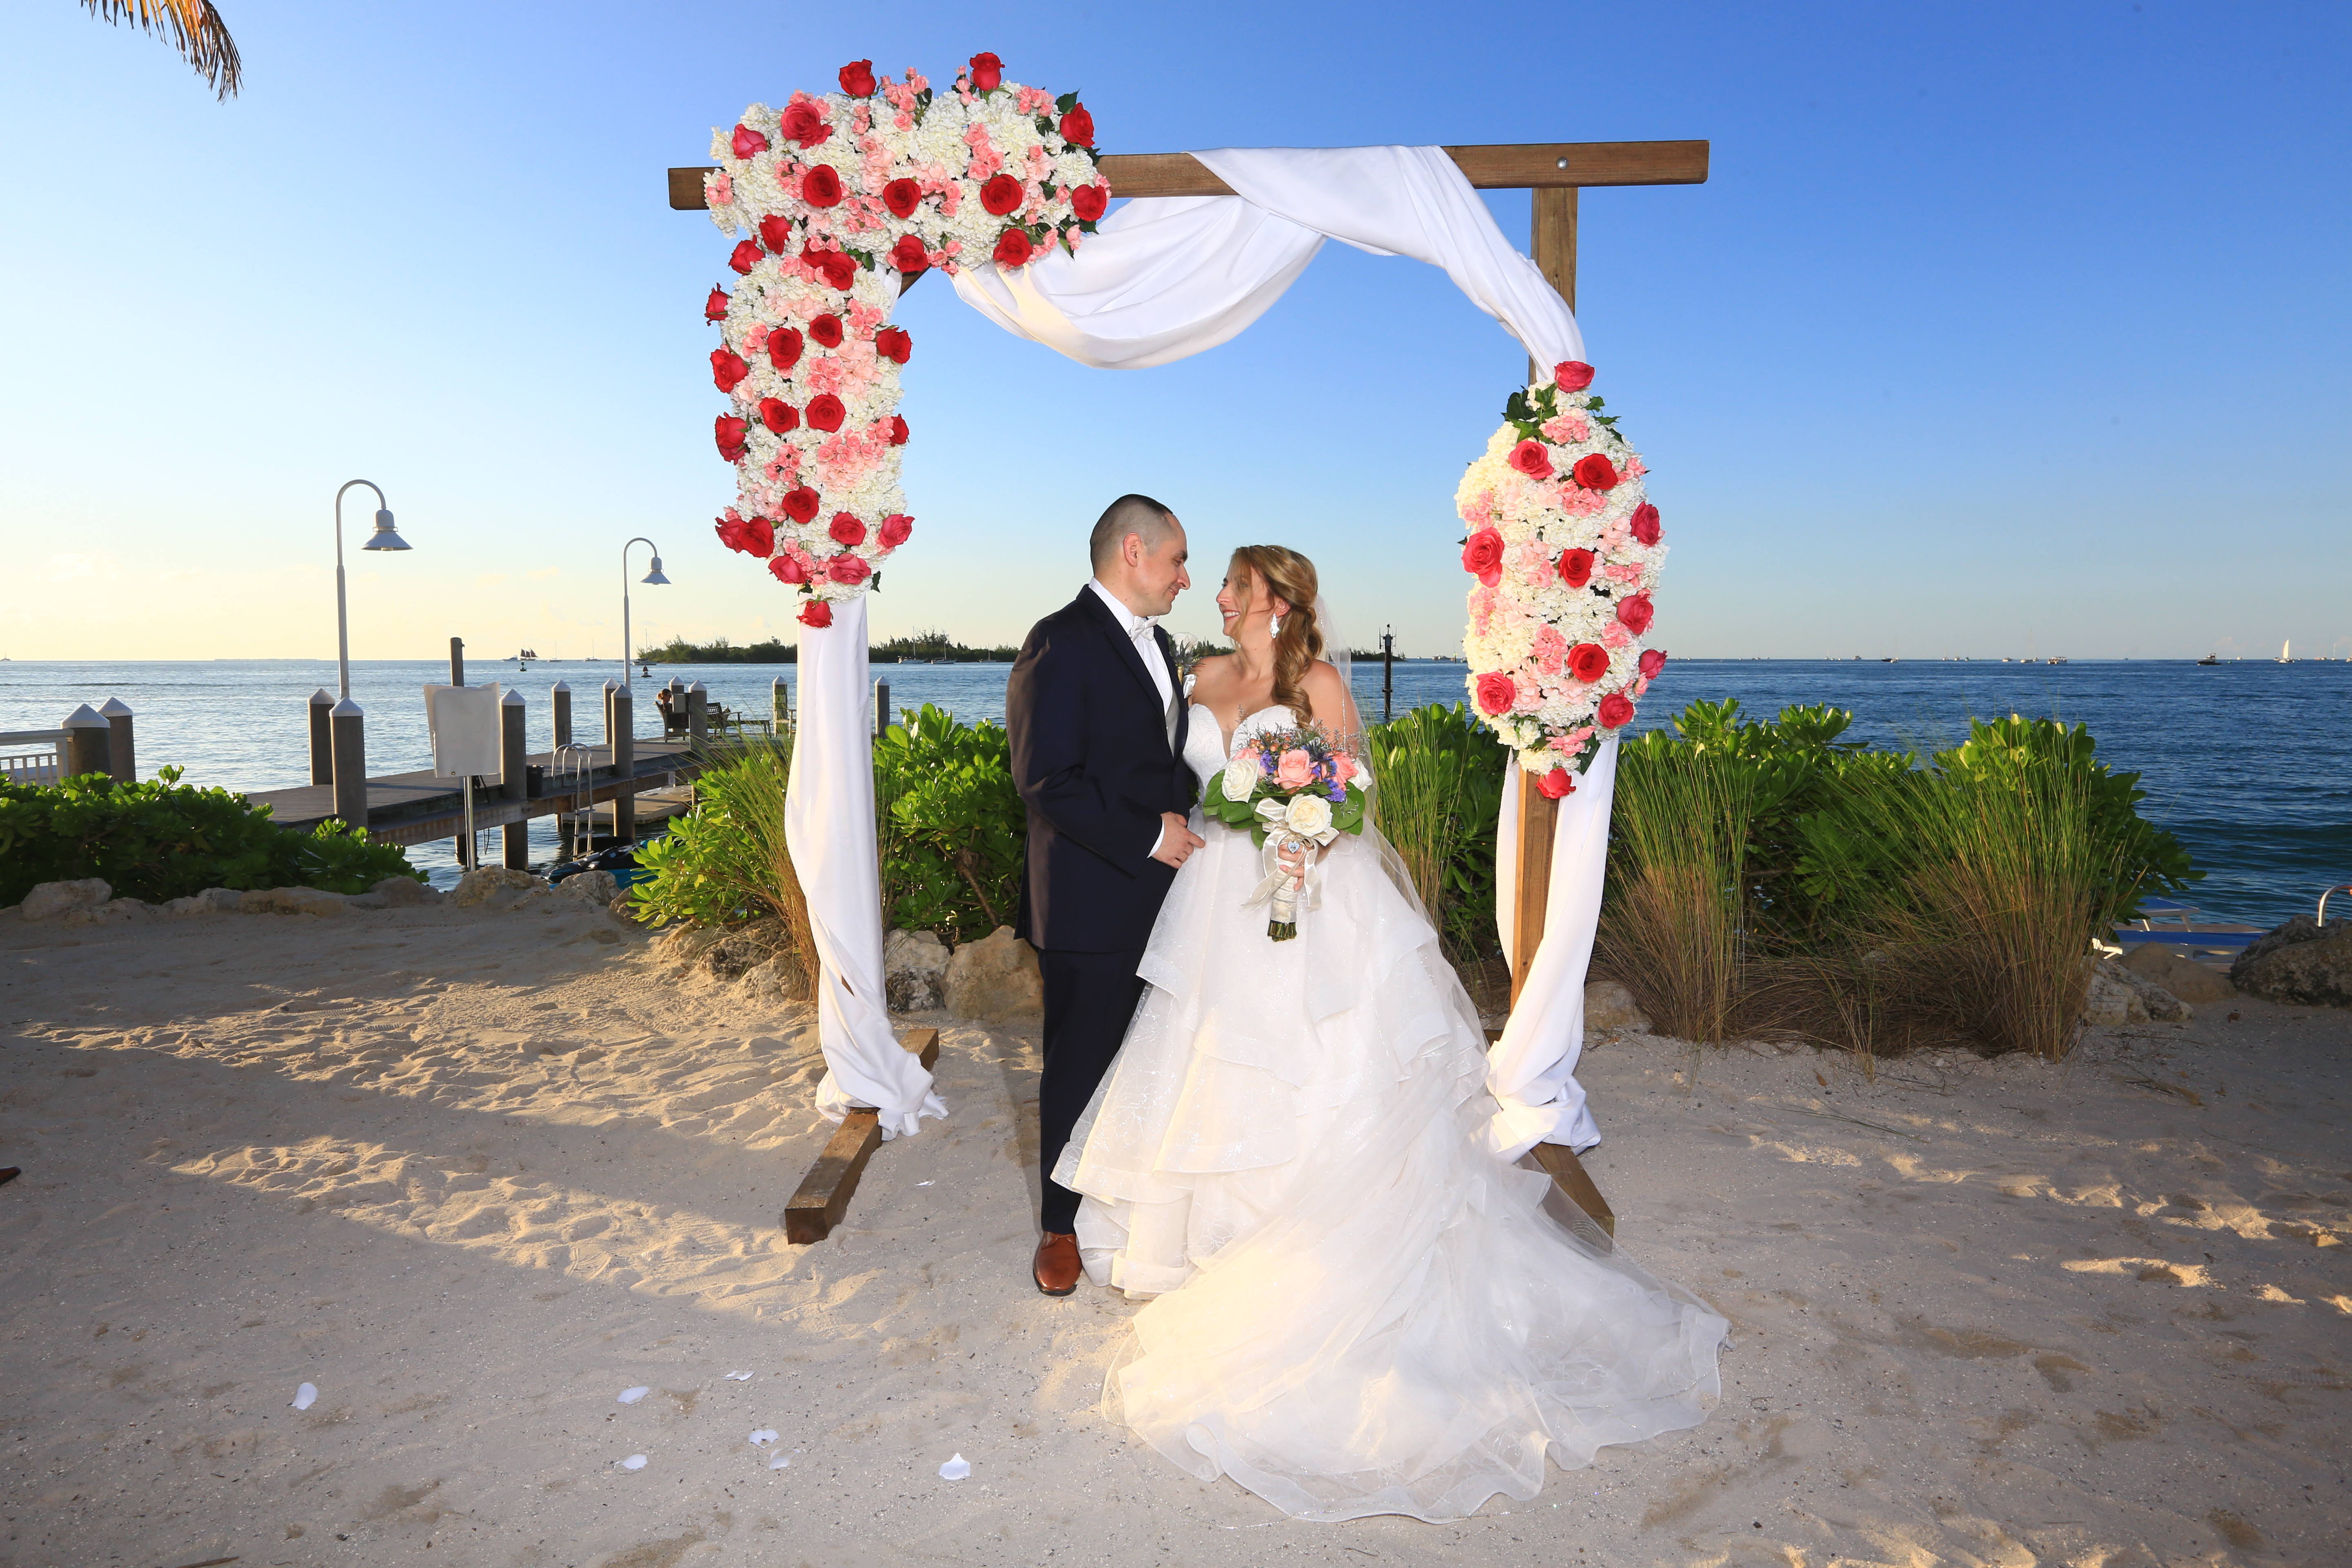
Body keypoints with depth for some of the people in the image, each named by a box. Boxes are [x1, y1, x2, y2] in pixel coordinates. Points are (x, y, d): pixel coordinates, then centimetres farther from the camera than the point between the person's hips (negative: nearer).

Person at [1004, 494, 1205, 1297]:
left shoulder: (1158, 644, 16)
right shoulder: (1062, 642, -13)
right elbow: (1046, 778, -20)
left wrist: (1185, 825, 6)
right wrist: (1146, 838, -17)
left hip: (1163, 895, 8)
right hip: (1093, 901, -7)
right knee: (1081, 1066, 7)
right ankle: (1063, 1225, 26)